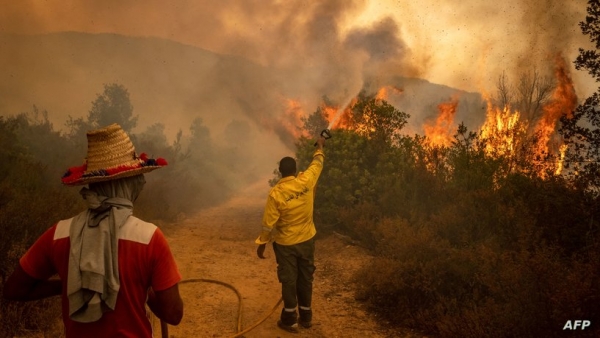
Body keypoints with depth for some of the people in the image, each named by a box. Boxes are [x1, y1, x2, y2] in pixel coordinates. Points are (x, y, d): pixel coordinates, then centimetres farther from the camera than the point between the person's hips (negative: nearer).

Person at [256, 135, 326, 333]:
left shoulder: (275, 193, -19)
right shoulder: (306, 181, -11)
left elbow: (269, 223, -15)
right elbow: (317, 164, 9)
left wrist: (261, 244, -2)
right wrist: (320, 146, 27)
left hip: (285, 243, -3)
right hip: (307, 240, 3)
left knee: (289, 280, 8)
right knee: (306, 278, 15)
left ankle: (290, 320, 17)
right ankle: (306, 316, 27)